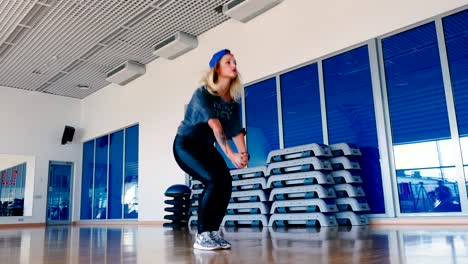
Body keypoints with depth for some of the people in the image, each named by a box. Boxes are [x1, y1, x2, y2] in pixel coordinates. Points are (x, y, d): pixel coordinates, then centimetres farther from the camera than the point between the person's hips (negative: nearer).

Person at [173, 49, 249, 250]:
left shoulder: (233, 100, 0)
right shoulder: (203, 94, -20)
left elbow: (236, 129, -11)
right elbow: (215, 125, -35)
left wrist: (244, 154, -29)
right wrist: (230, 155, -45)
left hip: (206, 147, 7)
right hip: (186, 144, -7)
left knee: (226, 182, -11)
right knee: (215, 180, -24)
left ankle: (213, 231, 1)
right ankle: (202, 235, -17)